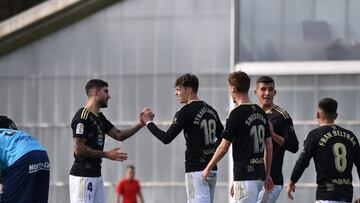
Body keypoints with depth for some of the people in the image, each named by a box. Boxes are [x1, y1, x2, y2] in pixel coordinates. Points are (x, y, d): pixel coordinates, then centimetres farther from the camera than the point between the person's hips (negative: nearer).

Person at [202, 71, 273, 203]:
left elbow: (223, 148, -10)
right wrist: (267, 175, 21)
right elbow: (269, 146, 14)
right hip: (259, 174, 8)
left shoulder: (236, 114, -12)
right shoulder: (261, 113, 10)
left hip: (245, 175, -8)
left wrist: (208, 168, 3)